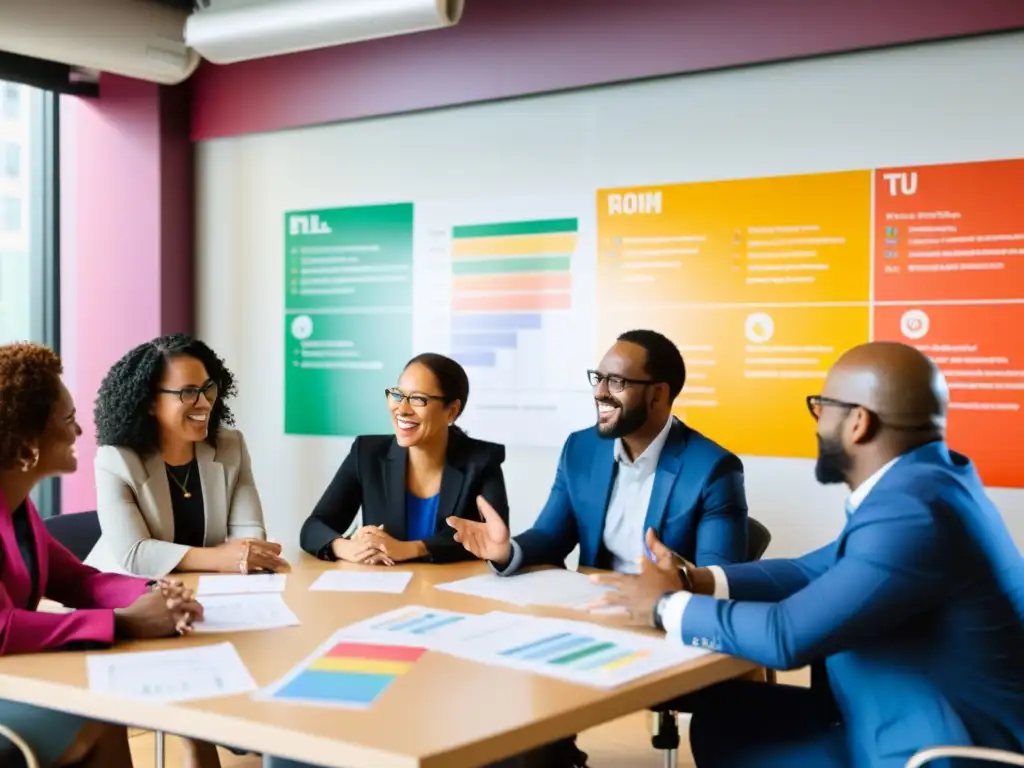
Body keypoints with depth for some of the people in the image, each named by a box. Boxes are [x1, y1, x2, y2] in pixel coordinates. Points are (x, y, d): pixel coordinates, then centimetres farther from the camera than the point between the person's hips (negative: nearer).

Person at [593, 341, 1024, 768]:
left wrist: (667, 606, -11)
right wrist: (691, 581, 0)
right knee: (724, 711, 9)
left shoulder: (914, 510, -28)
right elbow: (815, 573, 11)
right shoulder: (918, 481, 4)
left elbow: (786, 636, -27)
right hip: (911, 721, 8)